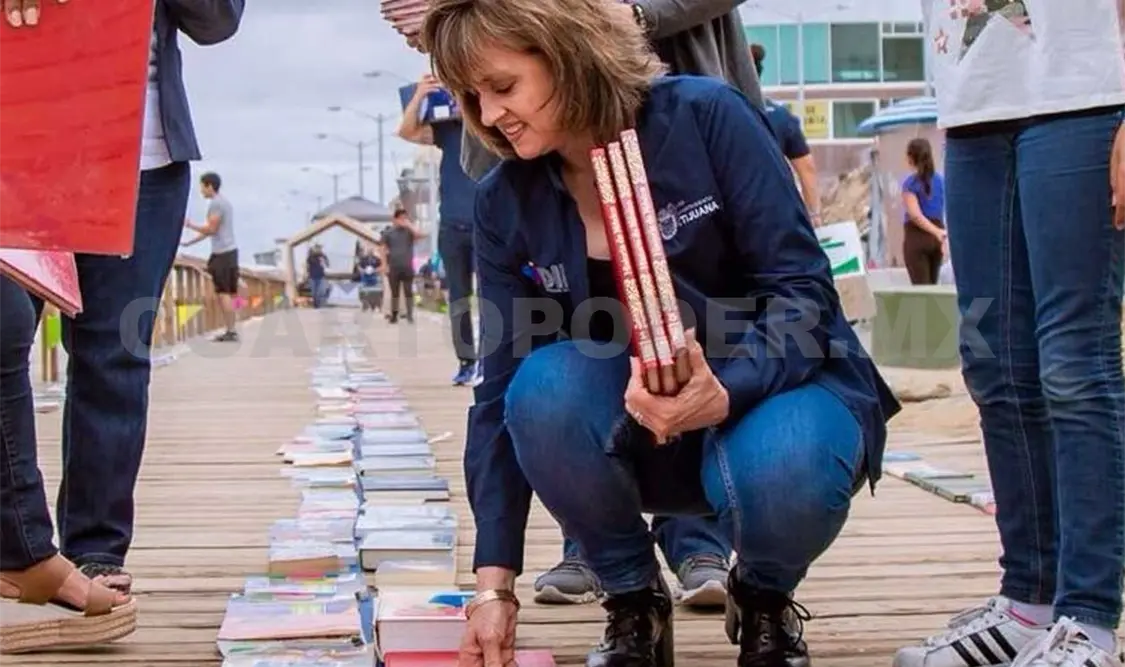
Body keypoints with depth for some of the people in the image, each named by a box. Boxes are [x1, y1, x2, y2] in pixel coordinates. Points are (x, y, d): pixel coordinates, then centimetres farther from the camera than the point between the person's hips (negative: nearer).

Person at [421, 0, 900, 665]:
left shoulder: (706, 116, -18)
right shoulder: (505, 202, -7)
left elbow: (803, 289, -18)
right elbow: (503, 392, -7)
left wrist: (723, 393, -37)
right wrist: (495, 582, -14)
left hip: (777, 385, -3)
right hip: (641, 423, 3)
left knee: (780, 475, -37)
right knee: (544, 388, -29)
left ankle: (766, 600, 1)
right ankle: (635, 603, -4)